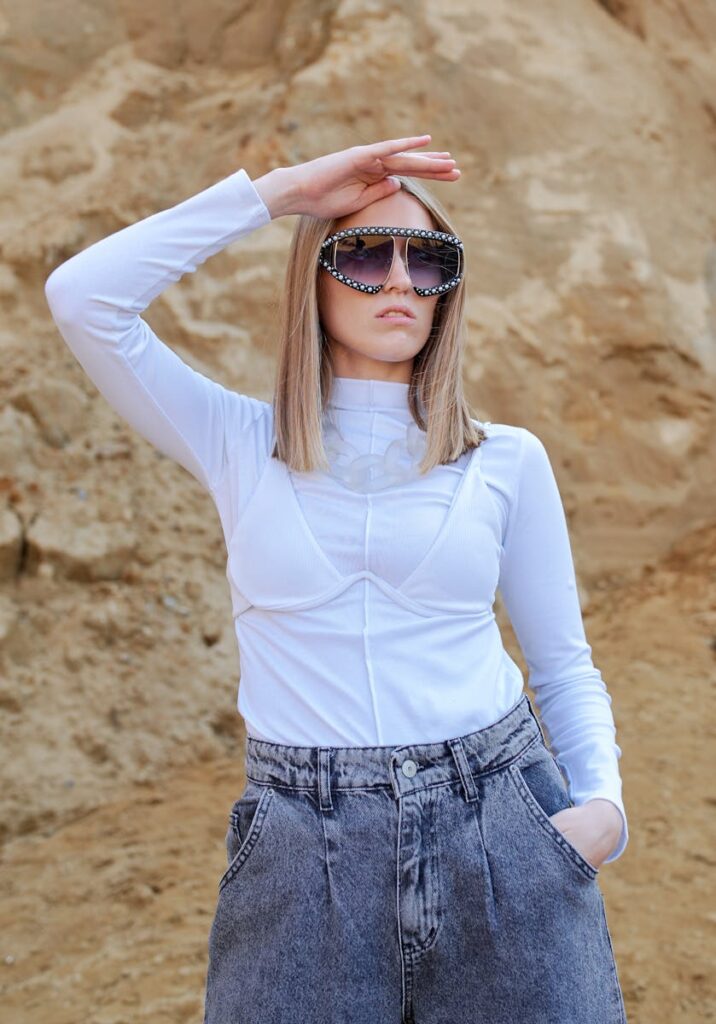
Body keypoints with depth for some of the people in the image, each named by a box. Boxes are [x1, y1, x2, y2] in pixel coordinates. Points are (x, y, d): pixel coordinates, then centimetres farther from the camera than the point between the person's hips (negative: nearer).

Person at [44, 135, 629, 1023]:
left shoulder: (507, 462, 7)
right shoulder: (240, 446, 6)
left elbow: (564, 668, 14)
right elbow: (82, 297, -5)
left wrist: (602, 799, -5)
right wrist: (275, 191, -4)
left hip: (500, 834, 1)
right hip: (303, 852, 0)